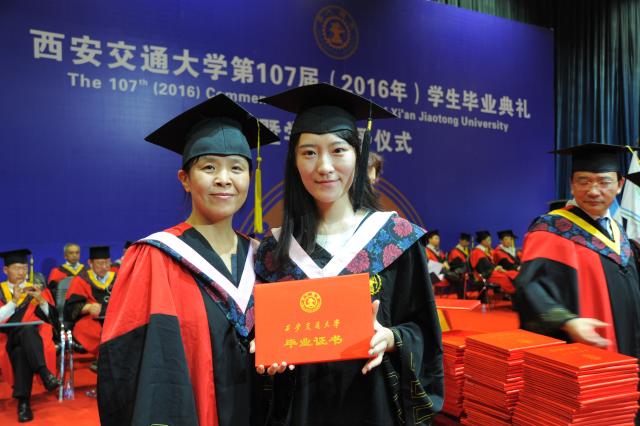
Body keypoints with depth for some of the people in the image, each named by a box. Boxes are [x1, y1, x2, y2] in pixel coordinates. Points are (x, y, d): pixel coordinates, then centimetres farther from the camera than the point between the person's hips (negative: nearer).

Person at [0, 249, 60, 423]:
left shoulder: (37, 289, 18)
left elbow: (53, 317, 7)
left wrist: (41, 300, -8)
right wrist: (14, 301, -11)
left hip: (34, 338, 1)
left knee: (21, 350, -37)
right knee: (26, 330, -37)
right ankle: (45, 373, -50)